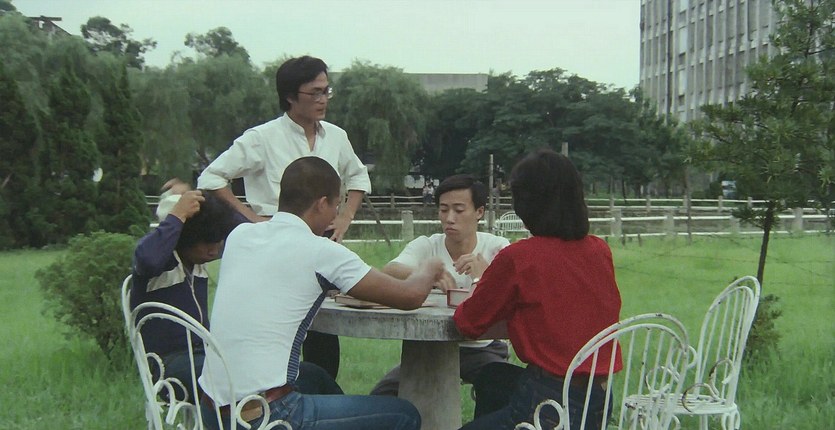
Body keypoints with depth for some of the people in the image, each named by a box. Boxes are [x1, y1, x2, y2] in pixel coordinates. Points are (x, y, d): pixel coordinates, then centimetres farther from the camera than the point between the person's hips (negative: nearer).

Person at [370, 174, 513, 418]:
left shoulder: (497, 249, -6)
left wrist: (488, 275, -42)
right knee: (382, 397, -19)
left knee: (502, 393, -31)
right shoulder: (425, 246, -4)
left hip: (483, 349, -1)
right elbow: (388, 272, -24)